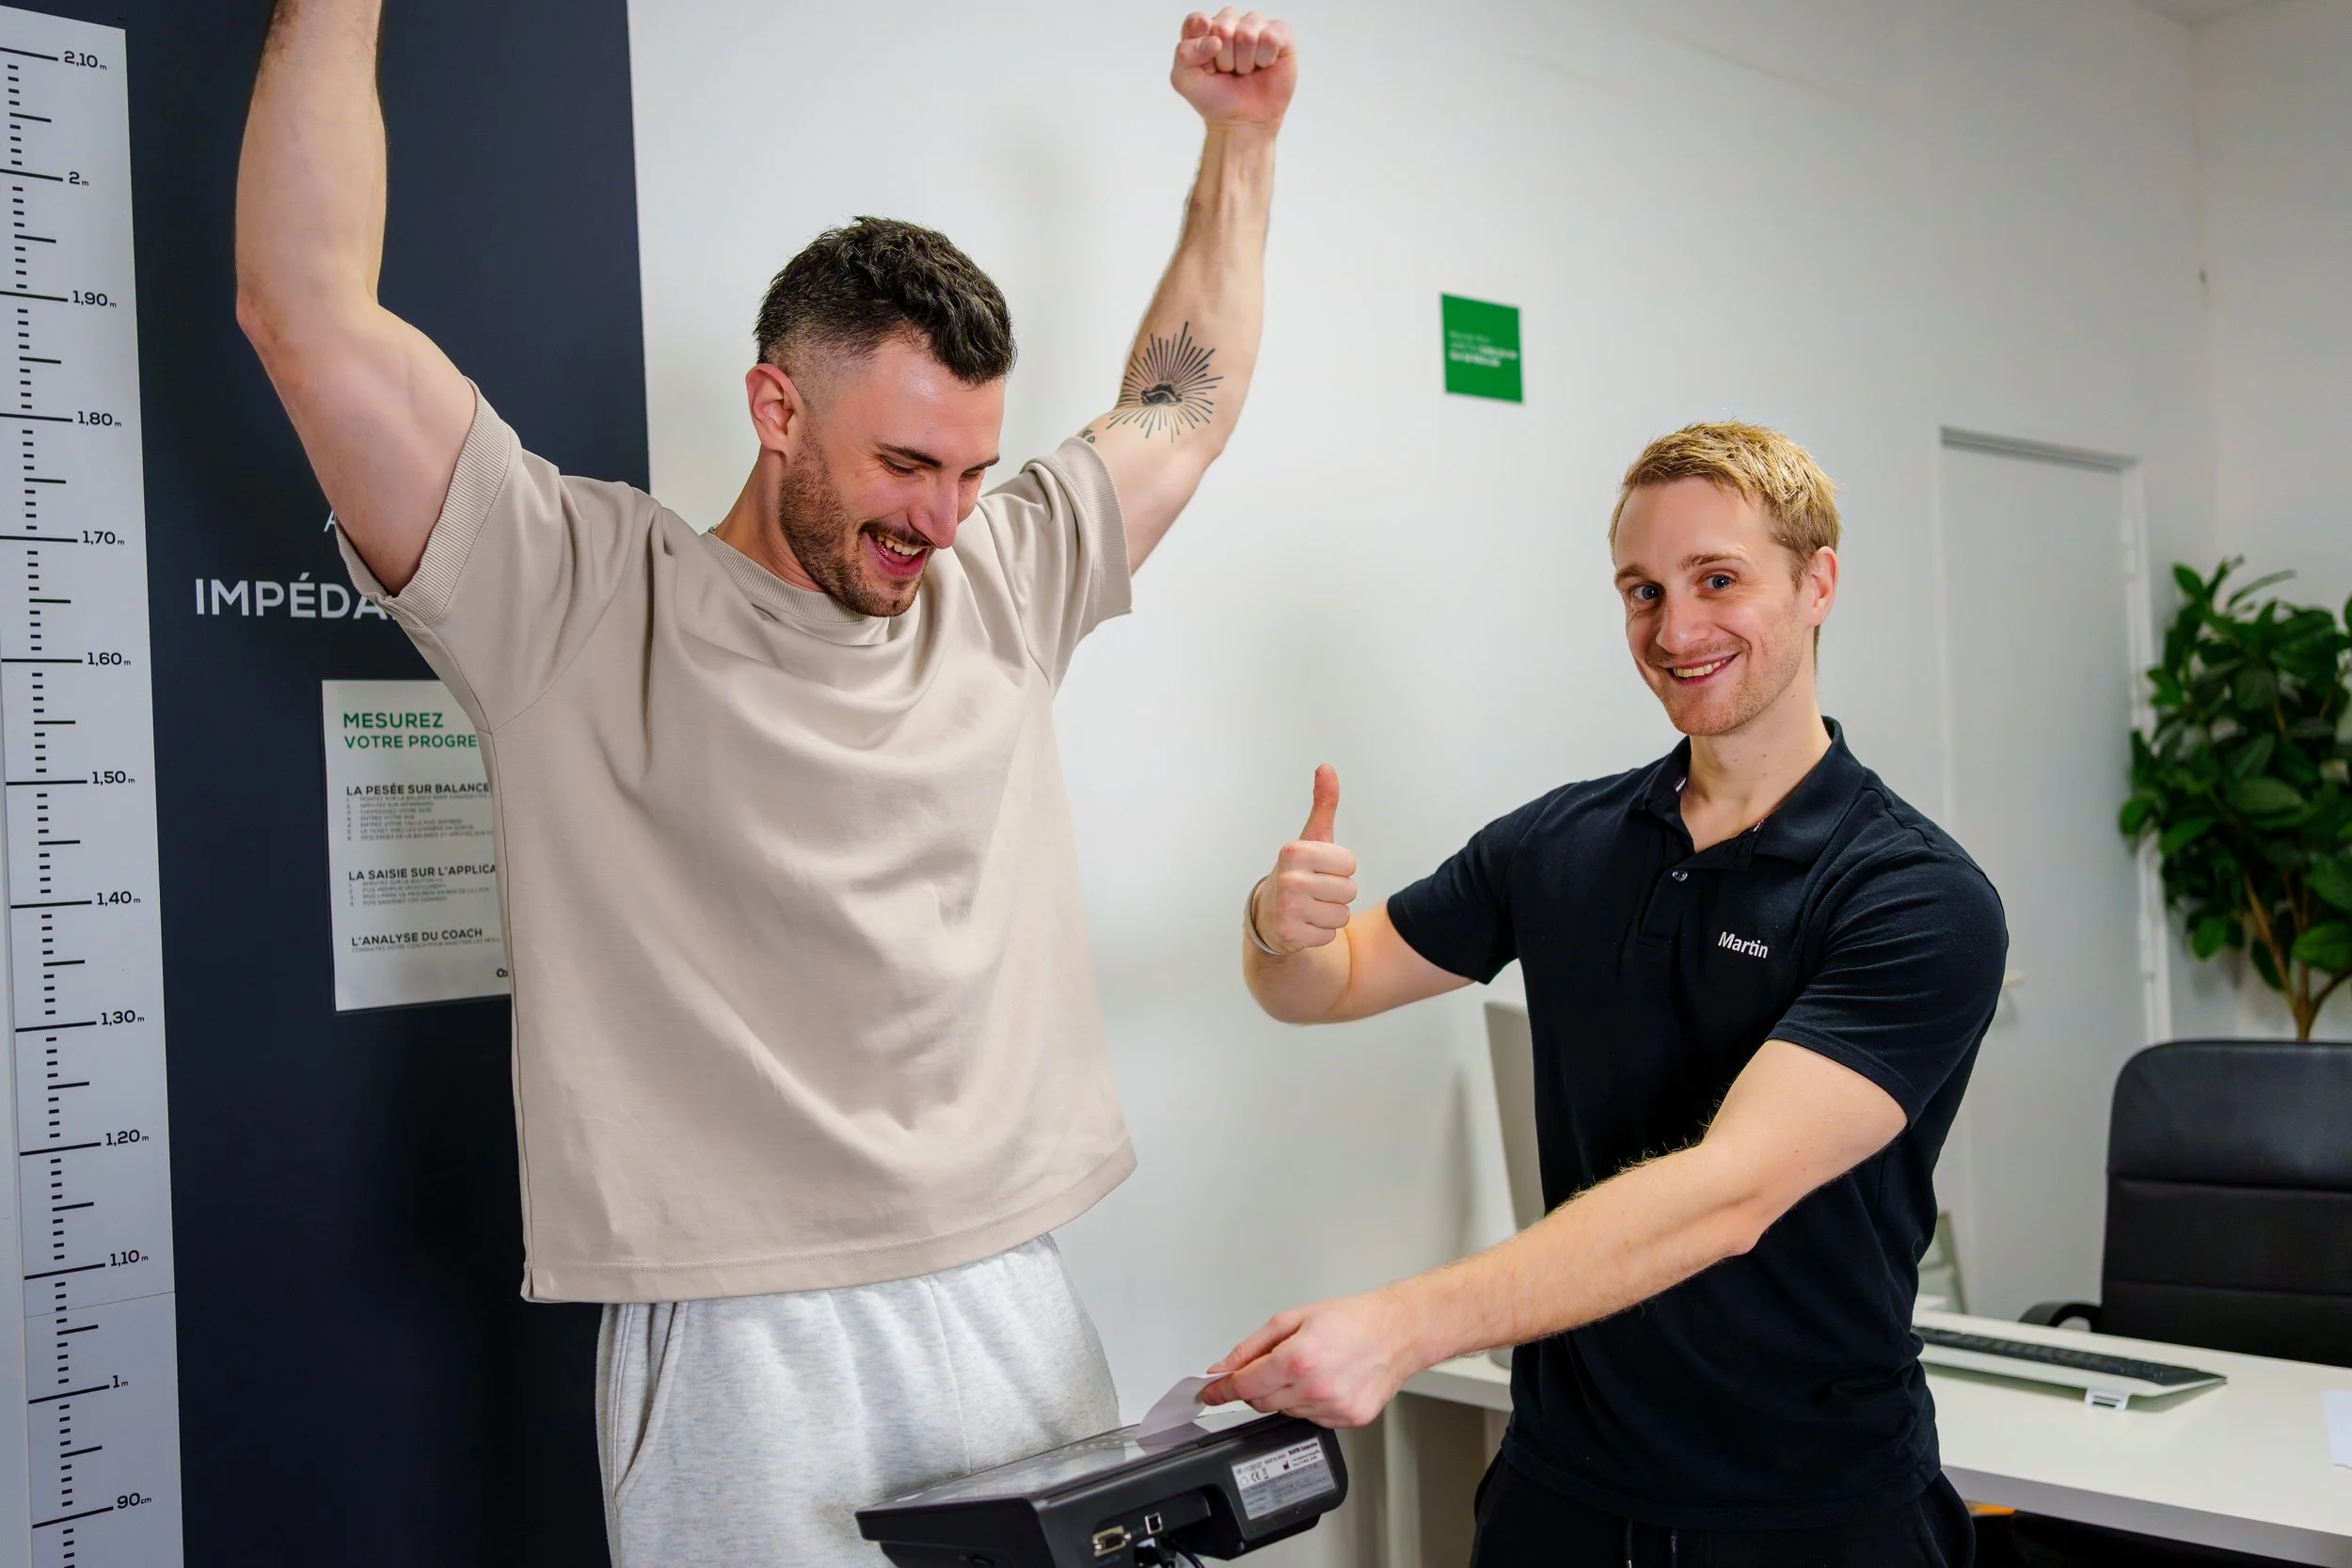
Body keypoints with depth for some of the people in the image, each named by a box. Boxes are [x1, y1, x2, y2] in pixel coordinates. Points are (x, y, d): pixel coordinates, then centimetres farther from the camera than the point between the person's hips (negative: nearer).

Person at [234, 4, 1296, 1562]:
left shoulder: (1003, 588, 10)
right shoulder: (579, 601, -5)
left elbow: (1184, 411, 23)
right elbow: (308, 311, -11)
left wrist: (1240, 143, 22)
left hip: (1020, 1307, 5)